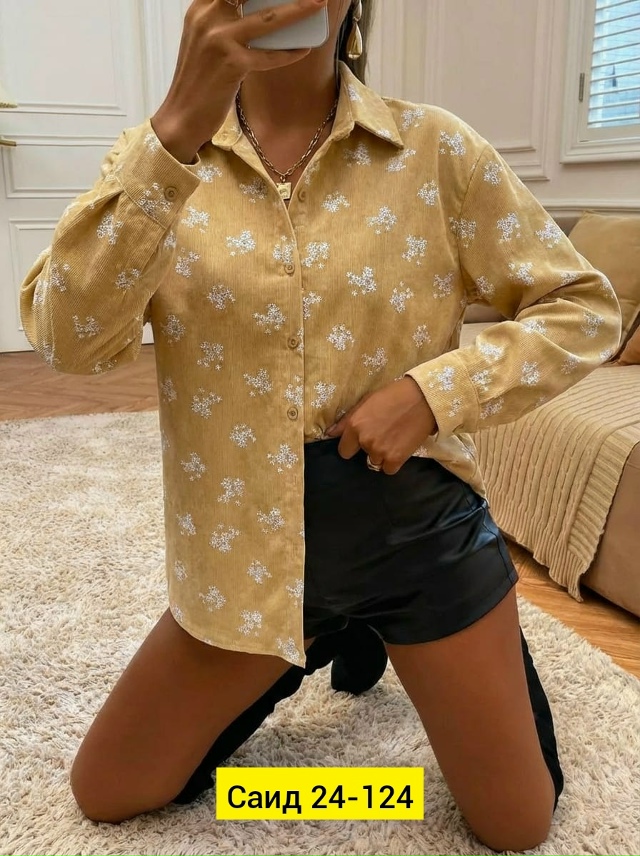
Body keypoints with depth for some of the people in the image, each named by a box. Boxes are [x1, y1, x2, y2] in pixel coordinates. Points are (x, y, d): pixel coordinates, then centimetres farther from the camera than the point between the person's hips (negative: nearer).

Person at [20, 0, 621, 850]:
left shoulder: (434, 147, -8)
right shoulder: (163, 153, -5)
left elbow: (584, 305, -3)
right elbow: (66, 338, -20)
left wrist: (435, 390, -19)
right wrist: (178, 130, -32)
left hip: (421, 528, -1)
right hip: (248, 544, 2)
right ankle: (335, 642, 32)